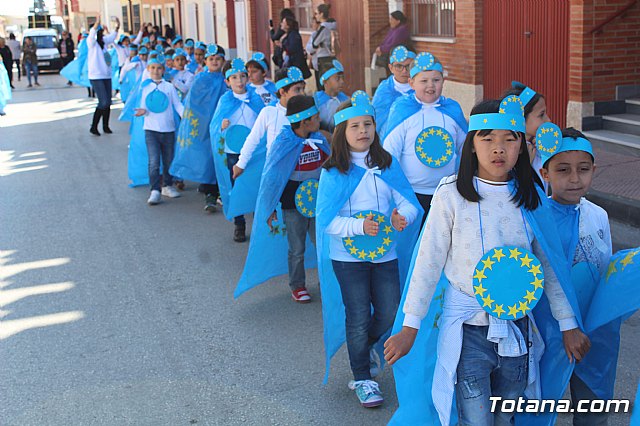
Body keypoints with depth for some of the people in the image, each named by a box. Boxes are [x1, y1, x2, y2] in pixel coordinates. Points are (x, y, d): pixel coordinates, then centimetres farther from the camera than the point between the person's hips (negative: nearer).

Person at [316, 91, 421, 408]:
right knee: (358, 317, 4)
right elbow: (326, 219, -12)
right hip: (347, 255, -3)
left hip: (384, 252, 3)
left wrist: (403, 217, -25)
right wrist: (359, 227, -27)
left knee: (390, 314, 6)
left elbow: (409, 202, -3)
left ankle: (366, 344, 40)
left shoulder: (387, 164, 1)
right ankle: (362, 379, 23)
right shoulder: (333, 172, -8)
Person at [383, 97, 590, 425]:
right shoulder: (452, 195, -9)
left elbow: (549, 263, 8)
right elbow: (428, 262, -6)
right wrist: (409, 327, -5)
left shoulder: (530, 198, 1)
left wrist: (568, 324, 9)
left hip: (516, 326, 4)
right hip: (467, 328, -3)